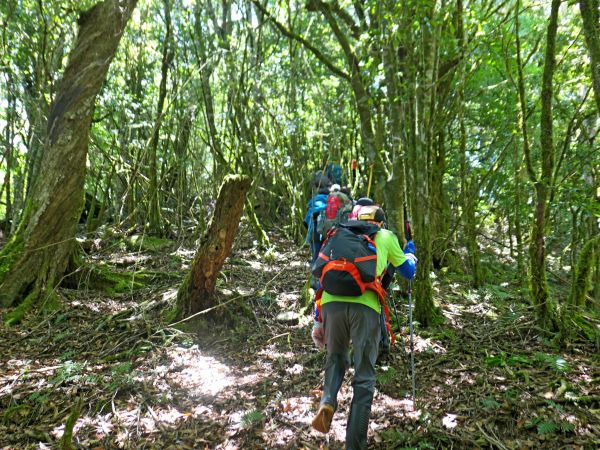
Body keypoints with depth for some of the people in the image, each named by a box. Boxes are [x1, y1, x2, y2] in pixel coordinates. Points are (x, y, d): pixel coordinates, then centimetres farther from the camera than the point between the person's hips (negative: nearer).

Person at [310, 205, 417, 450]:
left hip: (332, 302, 3)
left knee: (336, 358, 27)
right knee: (364, 377, 9)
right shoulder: (386, 237, 22)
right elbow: (408, 272, 31)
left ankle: (327, 401, 0)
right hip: (365, 305, -2)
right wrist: (410, 252, 54)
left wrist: (319, 321, 28)